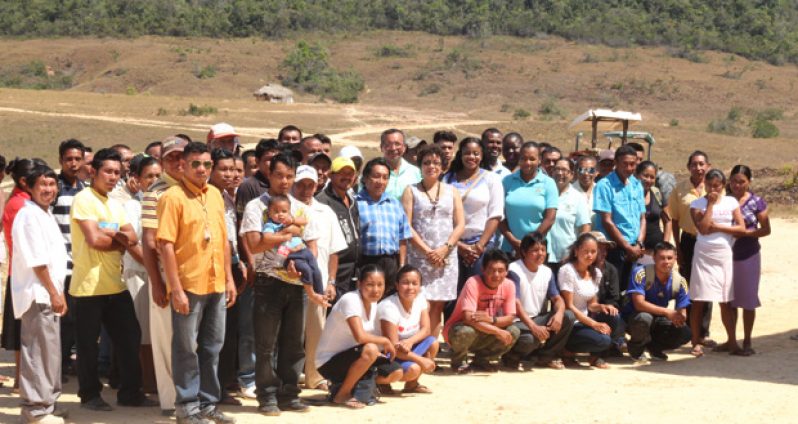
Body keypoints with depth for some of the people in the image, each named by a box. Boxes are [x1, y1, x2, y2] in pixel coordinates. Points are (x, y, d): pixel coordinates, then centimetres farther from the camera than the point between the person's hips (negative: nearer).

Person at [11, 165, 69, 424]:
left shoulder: (46, 215, 16)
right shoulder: (29, 215, -14)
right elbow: (36, 260, -19)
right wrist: (53, 293, -17)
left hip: (47, 294, 10)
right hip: (37, 294, -10)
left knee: (48, 352, 13)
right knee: (39, 353, -7)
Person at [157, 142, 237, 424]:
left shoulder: (215, 194, 11)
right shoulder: (173, 197, -10)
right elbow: (166, 245, -14)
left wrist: (229, 278, 12)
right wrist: (175, 289, -18)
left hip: (216, 285, 6)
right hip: (188, 286, -6)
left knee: (212, 347, 13)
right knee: (187, 349, 2)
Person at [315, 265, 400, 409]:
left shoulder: (374, 305, 4)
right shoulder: (350, 300, -23)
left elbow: (373, 338, 6)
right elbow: (360, 336, -34)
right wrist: (385, 341, -19)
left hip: (350, 358, 9)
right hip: (329, 362, -8)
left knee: (396, 373, -3)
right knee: (370, 350, -33)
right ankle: (341, 394, -13)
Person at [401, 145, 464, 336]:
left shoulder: (451, 191, 13)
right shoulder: (411, 191, 7)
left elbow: (460, 224, 7)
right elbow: (406, 226, -2)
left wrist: (445, 249, -8)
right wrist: (427, 251, -11)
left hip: (446, 257, 2)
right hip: (419, 256, -2)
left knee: (437, 305, 2)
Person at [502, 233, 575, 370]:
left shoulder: (547, 272, 7)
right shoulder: (515, 271, -15)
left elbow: (557, 298, 5)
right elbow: (515, 304, -23)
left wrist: (559, 313, -21)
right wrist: (533, 327, -36)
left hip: (538, 319, 7)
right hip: (517, 322, -7)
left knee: (568, 316, -13)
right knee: (529, 339, -39)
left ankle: (546, 357, 0)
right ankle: (512, 356, -3)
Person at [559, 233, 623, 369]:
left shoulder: (596, 273, 7)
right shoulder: (567, 271, -15)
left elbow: (591, 304, 12)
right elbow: (569, 306, -18)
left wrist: (602, 307, -12)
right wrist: (595, 324, -22)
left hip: (585, 319, 7)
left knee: (614, 318, -20)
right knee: (602, 340, -29)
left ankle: (596, 356, 0)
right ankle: (567, 350, -2)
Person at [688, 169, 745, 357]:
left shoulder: (731, 202, 6)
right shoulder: (697, 204, 0)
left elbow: (741, 228, -1)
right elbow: (703, 228, -15)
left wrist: (717, 227, -9)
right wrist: (711, 203, -10)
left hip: (725, 255, 2)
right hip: (704, 255, -2)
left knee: (726, 302, 7)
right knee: (698, 301, -2)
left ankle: (732, 341, 15)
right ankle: (696, 342, 5)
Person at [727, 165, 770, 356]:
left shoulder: (756, 202, -3)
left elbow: (766, 229, -3)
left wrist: (745, 232, -16)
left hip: (748, 256, -2)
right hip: (726, 256, 2)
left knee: (748, 300, 2)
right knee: (729, 300, 9)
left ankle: (747, 343, 12)